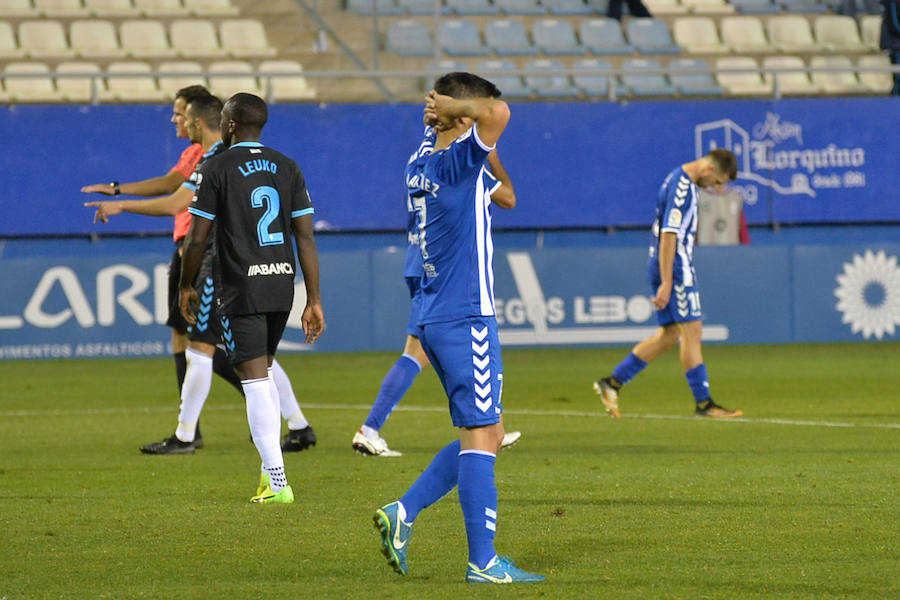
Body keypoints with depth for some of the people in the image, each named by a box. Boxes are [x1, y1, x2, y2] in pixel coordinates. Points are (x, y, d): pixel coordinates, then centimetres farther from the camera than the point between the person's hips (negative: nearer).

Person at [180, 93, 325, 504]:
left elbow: (197, 238, -7)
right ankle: (269, 469, 18)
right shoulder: (287, 168, 8)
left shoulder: (217, 168, -6)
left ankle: (277, 482, -10)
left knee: (255, 378, -5)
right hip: (282, 285, 5)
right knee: (263, 371, 20)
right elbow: (306, 237, 5)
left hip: (239, 289, -5)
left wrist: (186, 287, 8)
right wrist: (314, 300, 7)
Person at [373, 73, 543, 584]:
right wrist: (458, 105, -12)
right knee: (481, 436, -7)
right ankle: (484, 561, -7)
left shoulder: (421, 169, 13)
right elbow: (498, 114, -29)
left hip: (437, 319, 9)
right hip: (466, 318, -9)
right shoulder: (458, 163, -13)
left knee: (488, 434, 14)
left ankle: (404, 513, 9)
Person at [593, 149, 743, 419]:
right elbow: (668, 237, -22)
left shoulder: (681, 180, 15)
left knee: (669, 334, 12)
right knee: (692, 331, -6)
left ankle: (612, 382, 13)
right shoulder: (682, 188, -18)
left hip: (665, 268, 10)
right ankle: (703, 403, -3)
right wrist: (666, 284, -24)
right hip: (674, 269, -10)